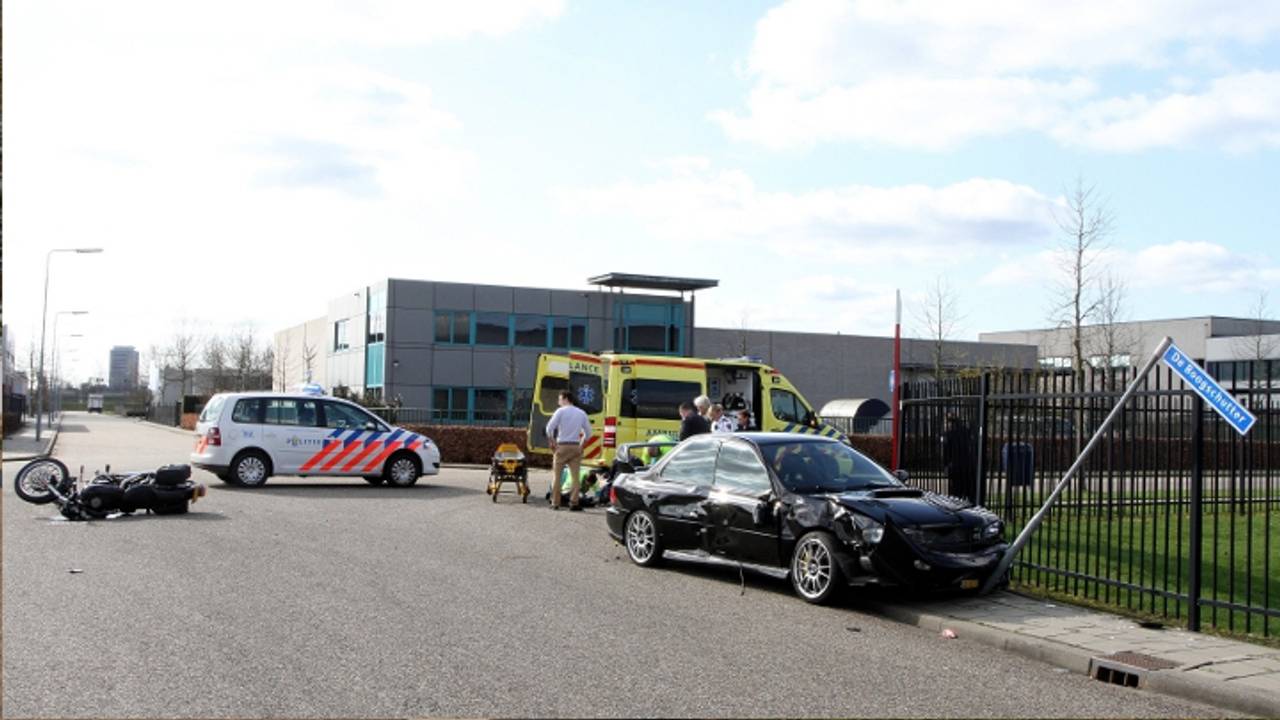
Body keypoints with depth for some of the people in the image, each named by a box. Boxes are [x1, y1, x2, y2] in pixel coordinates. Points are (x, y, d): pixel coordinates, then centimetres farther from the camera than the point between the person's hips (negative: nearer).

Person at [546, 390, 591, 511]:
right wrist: (581, 444, 13)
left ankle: (555, 503, 5)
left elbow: (549, 428, -10)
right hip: (576, 446, 3)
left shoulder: (561, 411, -3)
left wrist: (552, 442, -1)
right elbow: (588, 432, 10)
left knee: (556, 474, 5)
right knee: (575, 475, 3)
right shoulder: (581, 413, 10)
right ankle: (574, 503, -3)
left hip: (562, 446, -3)